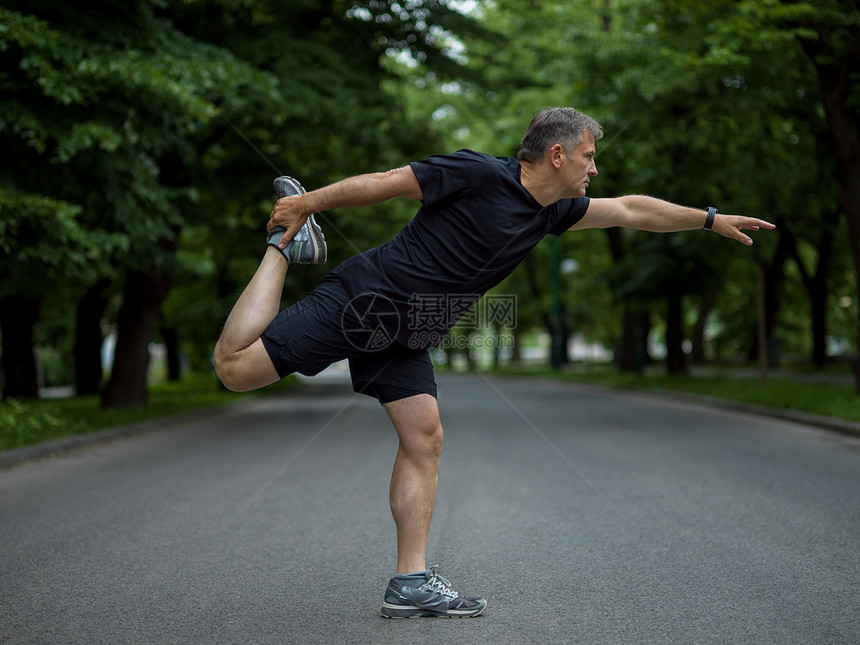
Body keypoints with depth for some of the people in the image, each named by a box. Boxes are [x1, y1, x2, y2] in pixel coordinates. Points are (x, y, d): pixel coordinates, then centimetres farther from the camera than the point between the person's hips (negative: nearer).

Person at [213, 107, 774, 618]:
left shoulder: (551, 212, 10)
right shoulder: (480, 175, -15)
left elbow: (631, 210, 20)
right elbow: (384, 183, -11)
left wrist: (712, 220, 23)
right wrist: (308, 203, -9)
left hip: (404, 340, 7)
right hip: (363, 298, -7)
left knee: (425, 437, -2)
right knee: (236, 366, -14)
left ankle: (411, 583, 1)